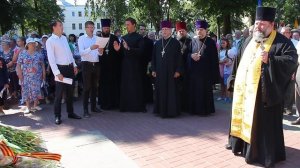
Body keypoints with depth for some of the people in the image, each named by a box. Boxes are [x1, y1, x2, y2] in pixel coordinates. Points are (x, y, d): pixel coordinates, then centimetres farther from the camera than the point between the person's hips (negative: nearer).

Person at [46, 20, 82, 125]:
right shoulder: (50, 41, -9)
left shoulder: (64, 38, 12)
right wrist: (57, 73, -20)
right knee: (59, 93, 0)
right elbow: (51, 58, -15)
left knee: (70, 91, 14)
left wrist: (74, 65, 13)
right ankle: (57, 116, 11)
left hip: (70, 67, 7)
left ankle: (70, 112, 26)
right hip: (60, 68, -7)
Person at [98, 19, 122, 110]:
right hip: (102, 66, -1)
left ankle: (114, 102, 14)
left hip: (113, 66, 1)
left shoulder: (114, 38, 7)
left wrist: (118, 49, -18)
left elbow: (120, 51, 4)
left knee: (114, 84, 5)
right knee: (103, 84, 3)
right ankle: (104, 103, 12)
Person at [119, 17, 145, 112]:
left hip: (135, 65, -5)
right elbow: (122, 51, 15)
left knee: (136, 85, -2)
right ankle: (126, 105, 11)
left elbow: (141, 51, -14)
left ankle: (138, 106, 7)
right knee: (125, 85, 3)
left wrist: (129, 48, -23)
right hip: (125, 65, 5)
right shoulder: (124, 38, 14)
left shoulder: (139, 37, -2)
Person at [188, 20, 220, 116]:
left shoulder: (211, 42, -2)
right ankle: (194, 109, 18)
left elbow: (214, 58, -4)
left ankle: (205, 110, 11)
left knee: (205, 90, 0)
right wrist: (191, 55, -11)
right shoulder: (193, 41, 9)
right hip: (194, 70, 4)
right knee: (194, 90, 7)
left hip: (205, 71, -4)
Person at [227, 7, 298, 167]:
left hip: (265, 91, -7)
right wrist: (238, 81, 20)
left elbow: (291, 60, -17)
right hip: (245, 89, 7)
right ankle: (243, 145, 31)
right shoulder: (249, 41, 15)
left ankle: (267, 154, 12)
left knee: (264, 123, -1)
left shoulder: (282, 42, -6)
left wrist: (270, 59, -29)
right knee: (245, 119, 16)